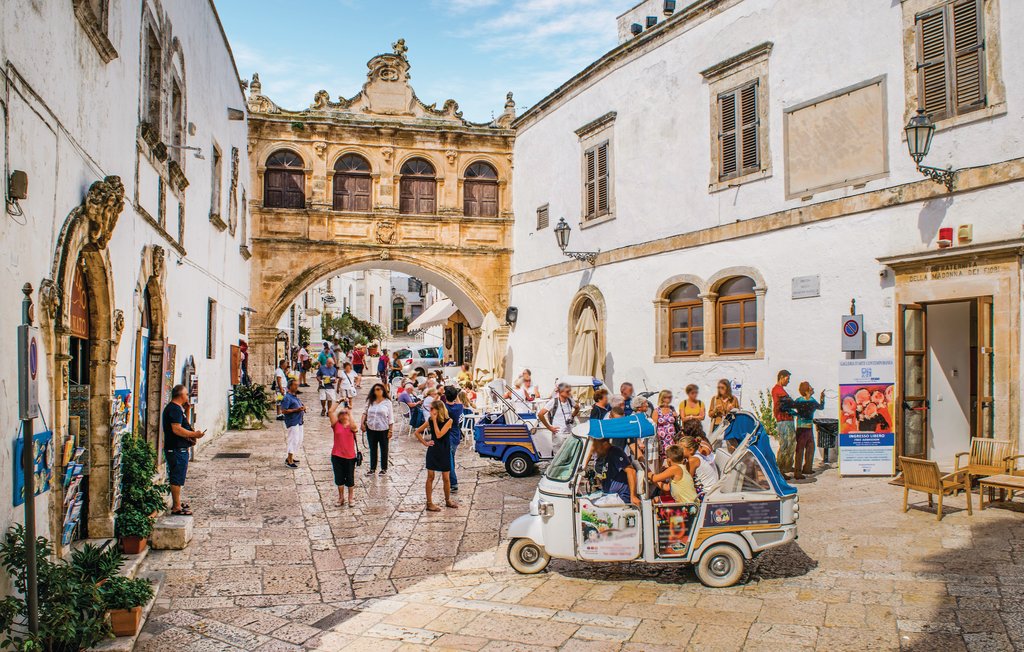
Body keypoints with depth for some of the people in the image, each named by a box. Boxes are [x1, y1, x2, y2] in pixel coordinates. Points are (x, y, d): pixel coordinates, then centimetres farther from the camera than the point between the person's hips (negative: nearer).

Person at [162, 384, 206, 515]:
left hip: (180, 449, 11)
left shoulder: (177, 408, 17)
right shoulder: (174, 409, -16)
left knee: (177, 477, 18)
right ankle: (176, 507, -3)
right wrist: (194, 434, -21)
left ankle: (177, 502, 28)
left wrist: (187, 411, 15)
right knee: (177, 478, -7)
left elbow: (185, 425, 24)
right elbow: (176, 429, -25)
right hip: (176, 449, -11)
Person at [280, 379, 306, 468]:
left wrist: (303, 408, 5)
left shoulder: (296, 396, 15)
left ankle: (290, 458, 27)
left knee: (299, 440, 14)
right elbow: (283, 411, -20)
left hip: (299, 421, 10)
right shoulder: (287, 397, -14)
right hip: (292, 422, -10)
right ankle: (289, 461, 1)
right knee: (293, 440, -8)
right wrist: (296, 410, -24)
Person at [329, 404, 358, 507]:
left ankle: (351, 498, 25)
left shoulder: (351, 426, 1)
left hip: (350, 457, -1)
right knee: (339, 478, 11)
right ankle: (341, 497, 27)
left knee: (350, 479, 9)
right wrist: (339, 402, -11)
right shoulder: (336, 425, 2)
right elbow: (330, 412, -10)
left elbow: (353, 426, -24)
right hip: (337, 456, 1)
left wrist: (349, 412, -18)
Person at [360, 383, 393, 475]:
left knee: (384, 450, 9)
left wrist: (391, 430, -7)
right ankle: (372, 468, 25)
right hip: (371, 429, 3)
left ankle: (384, 468, 23)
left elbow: (390, 417, -4)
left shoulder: (387, 402, -5)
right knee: (373, 449, 14)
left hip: (383, 430, -3)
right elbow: (365, 413, 10)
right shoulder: (370, 401, 3)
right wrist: (363, 423, -3)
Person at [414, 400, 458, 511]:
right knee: (430, 477, 2)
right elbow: (417, 432, 9)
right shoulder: (430, 420, -2)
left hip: (444, 452, -2)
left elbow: (439, 435, -23)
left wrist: (435, 420, -18)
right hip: (433, 451, 2)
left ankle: (448, 500, 26)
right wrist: (425, 443, 0)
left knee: (446, 478, 6)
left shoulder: (448, 421, -12)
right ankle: (429, 503, 10)